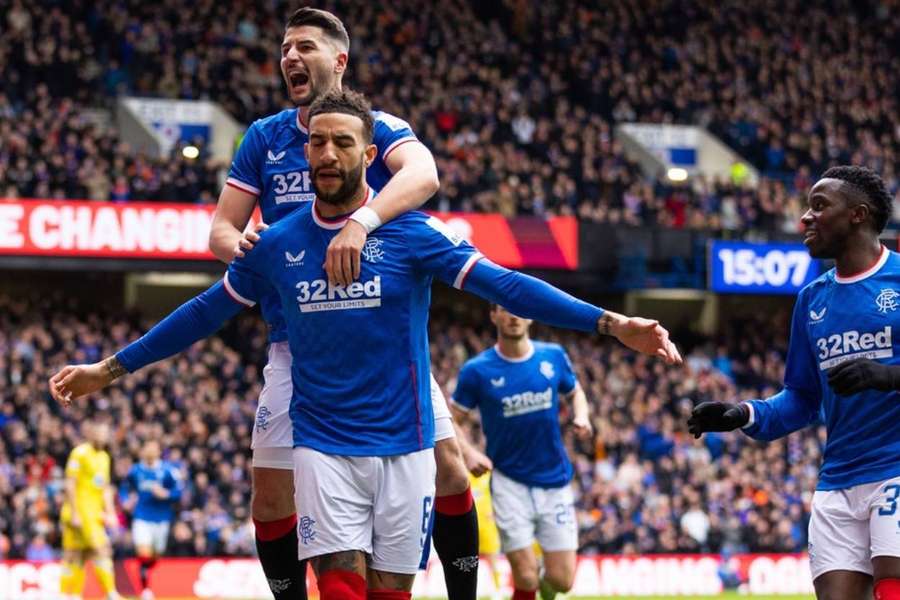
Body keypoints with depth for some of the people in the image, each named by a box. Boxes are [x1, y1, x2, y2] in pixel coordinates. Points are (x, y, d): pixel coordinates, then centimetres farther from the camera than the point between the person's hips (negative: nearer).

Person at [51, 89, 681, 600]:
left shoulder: (412, 232, -4)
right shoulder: (278, 244, 4)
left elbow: (505, 284, -9)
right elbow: (208, 312, 16)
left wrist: (610, 323, -20)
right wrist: (109, 368, 20)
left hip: (403, 446, -1)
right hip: (323, 447, 1)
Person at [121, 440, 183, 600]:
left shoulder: (168, 471, -4)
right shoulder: (135, 471, 2)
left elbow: (178, 492, -4)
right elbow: (127, 489, 18)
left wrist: (165, 494, -22)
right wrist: (127, 500, 0)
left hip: (162, 519, 1)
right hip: (142, 519, -1)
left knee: (155, 556, 12)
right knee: (144, 553, -18)